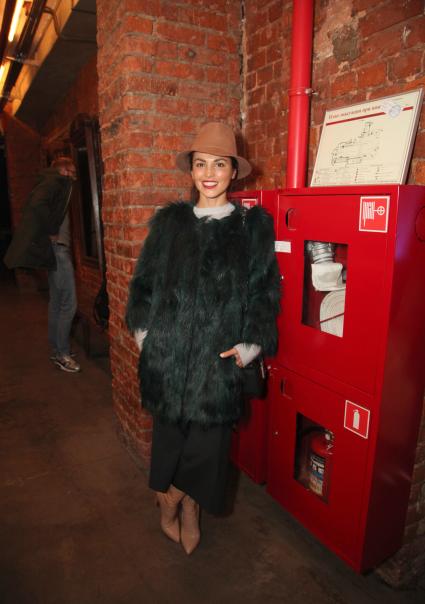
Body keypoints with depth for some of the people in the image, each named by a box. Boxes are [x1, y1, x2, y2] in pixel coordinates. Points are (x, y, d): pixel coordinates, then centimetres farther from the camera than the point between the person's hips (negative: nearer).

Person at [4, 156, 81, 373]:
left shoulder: (57, 184, 20)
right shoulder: (55, 180, -7)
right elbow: (37, 203, -25)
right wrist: (52, 232, -17)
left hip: (55, 249, 10)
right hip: (57, 248, -10)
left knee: (56, 302, 14)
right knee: (68, 303, -8)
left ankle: (56, 349, 24)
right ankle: (62, 353, 1)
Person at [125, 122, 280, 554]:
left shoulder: (254, 225, 2)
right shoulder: (169, 221, 6)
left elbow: (264, 292, 1)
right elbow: (144, 282, 9)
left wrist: (250, 345, -7)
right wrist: (145, 333, 2)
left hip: (220, 356, -1)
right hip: (168, 352, 1)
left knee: (208, 436, 9)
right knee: (170, 433, 12)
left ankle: (174, 502, 39)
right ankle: (183, 509, 41)